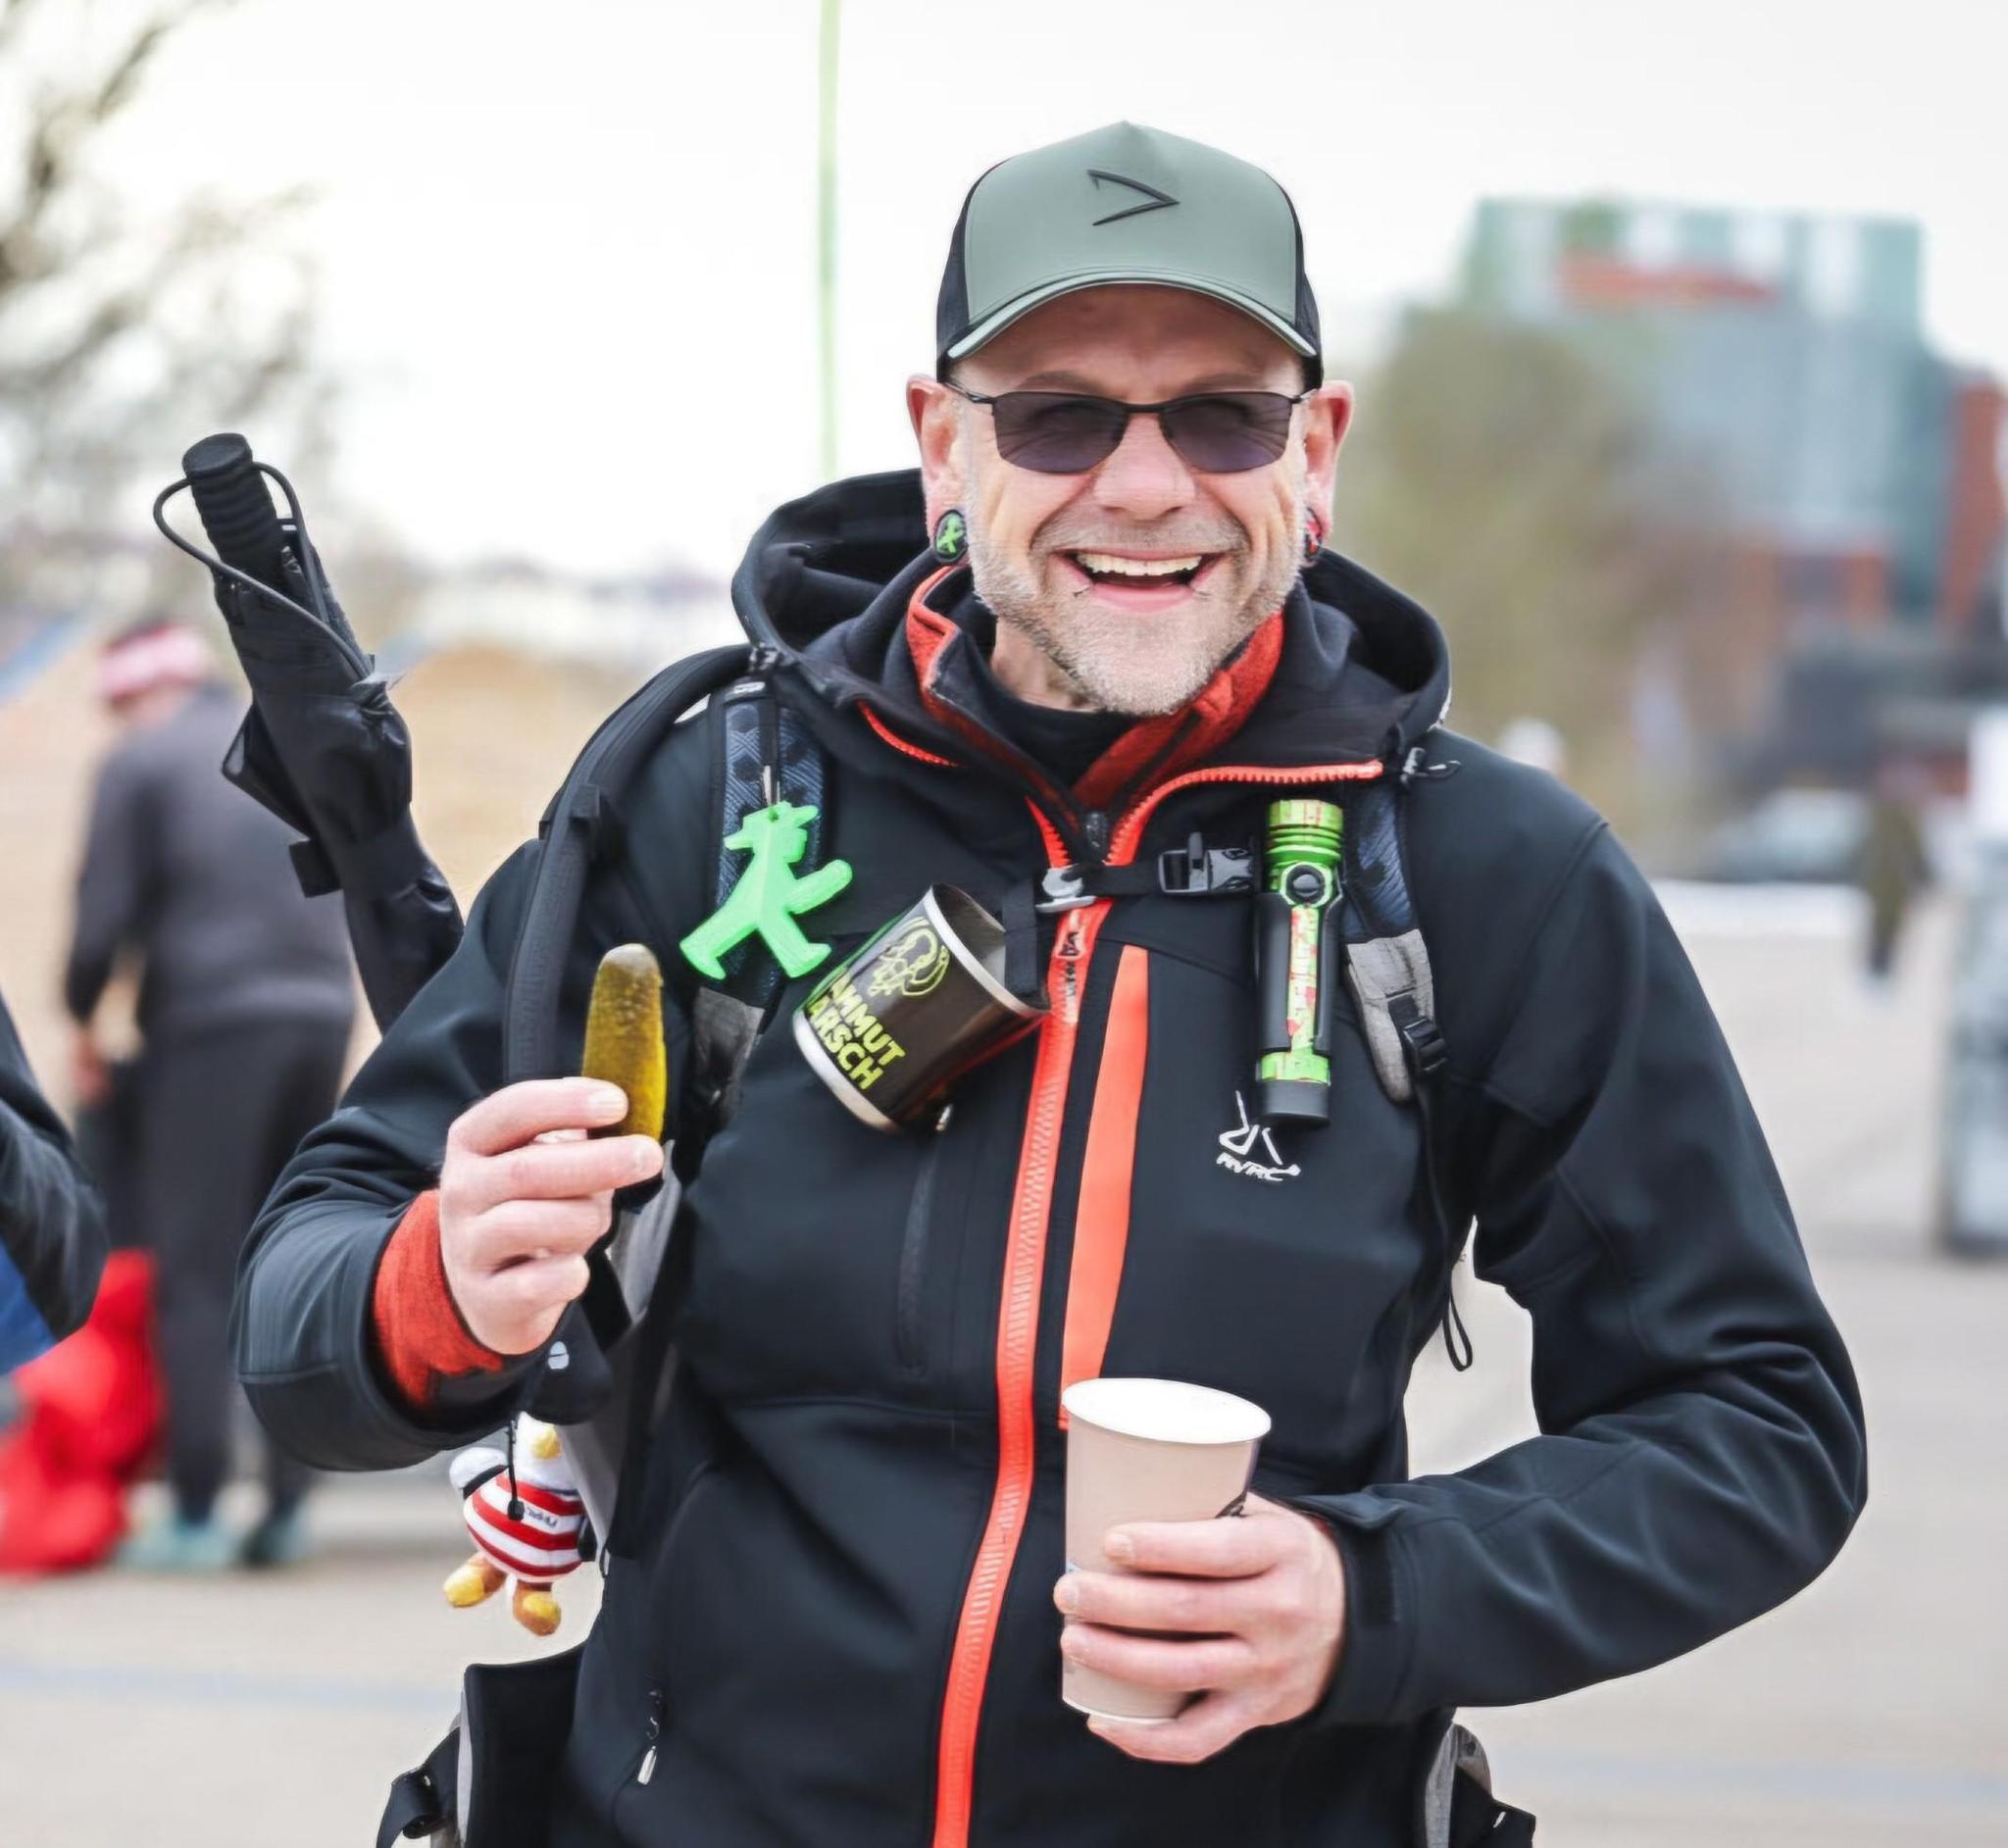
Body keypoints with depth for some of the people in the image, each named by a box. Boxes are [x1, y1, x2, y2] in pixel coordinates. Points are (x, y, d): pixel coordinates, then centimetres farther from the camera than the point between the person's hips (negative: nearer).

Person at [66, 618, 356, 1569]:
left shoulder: (138, 762, 0)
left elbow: (106, 912, -4)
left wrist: (81, 1019, 9)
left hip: (213, 1024, -5)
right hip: (321, 1015, 5)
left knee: (196, 1270, -2)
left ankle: (196, 1513, -5)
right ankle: (286, 1507, 6)